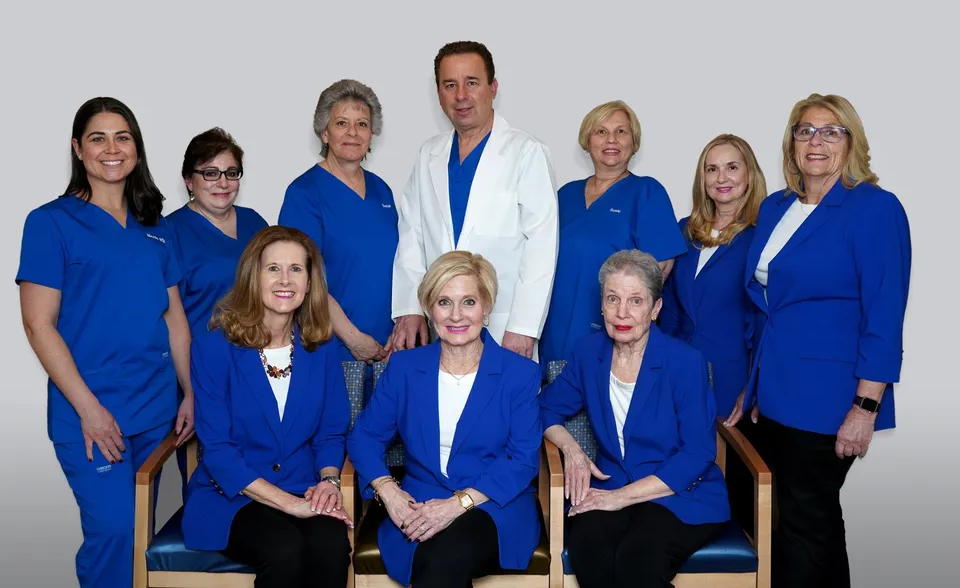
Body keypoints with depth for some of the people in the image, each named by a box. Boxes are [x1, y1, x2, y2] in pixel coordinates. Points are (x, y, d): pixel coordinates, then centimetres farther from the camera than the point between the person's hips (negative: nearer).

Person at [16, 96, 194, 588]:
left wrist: (190, 394, 7)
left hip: (156, 410, 5)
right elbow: (39, 325, -9)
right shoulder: (52, 222, -4)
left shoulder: (154, 226, 11)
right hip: (91, 414, -5)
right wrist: (89, 409, -15)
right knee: (113, 532, -9)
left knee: (140, 532, 13)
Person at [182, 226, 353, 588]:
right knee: (285, 550, -33)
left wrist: (329, 480, -13)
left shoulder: (322, 349, 5)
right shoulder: (214, 348, -7)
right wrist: (289, 503, -19)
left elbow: (332, 432, 10)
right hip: (230, 495, -2)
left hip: (306, 493, 3)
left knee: (331, 545, -30)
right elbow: (217, 448, -11)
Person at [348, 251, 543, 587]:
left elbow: (524, 459, -5)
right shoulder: (403, 367, 8)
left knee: (449, 553, -35)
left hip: (497, 510, -1)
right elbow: (365, 436, 8)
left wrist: (458, 503, -19)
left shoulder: (520, 374, 1)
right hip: (419, 508, 2)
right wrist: (387, 490, -12)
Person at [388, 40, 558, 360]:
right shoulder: (429, 155, 11)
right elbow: (411, 236, 9)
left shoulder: (527, 153, -5)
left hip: (504, 331, -4)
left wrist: (522, 329, -15)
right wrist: (408, 310, -1)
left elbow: (541, 246, -10)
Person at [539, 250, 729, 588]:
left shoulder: (686, 363, -10)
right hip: (610, 487, 3)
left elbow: (697, 456, -12)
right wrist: (571, 449, -8)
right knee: (585, 547, -30)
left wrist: (622, 496, -18)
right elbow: (548, 408, 15)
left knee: (637, 559, -34)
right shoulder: (588, 352, 3)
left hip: (682, 496, -3)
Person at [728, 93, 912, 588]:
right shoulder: (774, 208, 10)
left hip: (826, 399, -7)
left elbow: (884, 318, -15)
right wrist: (753, 387, 17)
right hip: (776, 394, 7)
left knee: (804, 522, 2)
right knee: (816, 517, 18)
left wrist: (865, 409, -18)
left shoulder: (875, 208, -11)